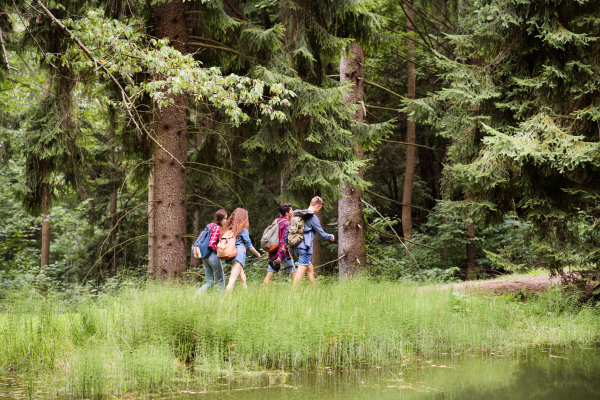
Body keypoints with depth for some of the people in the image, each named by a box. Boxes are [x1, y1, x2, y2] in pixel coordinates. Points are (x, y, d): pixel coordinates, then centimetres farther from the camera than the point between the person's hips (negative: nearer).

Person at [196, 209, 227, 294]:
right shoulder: (217, 228, -13)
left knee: (209, 282, 11)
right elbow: (211, 244, -20)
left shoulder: (209, 226, 13)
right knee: (221, 280, 6)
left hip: (205, 257, 8)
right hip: (213, 255, -8)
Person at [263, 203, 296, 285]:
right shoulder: (286, 223, -11)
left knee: (269, 274, 3)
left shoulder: (276, 221, 13)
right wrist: (280, 256, -26)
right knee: (292, 271, 7)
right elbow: (283, 240, -20)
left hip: (273, 252, 7)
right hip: (282, 252, -7)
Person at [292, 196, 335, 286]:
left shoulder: (301, 215, 14)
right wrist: (331, 237, 14)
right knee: (300, 272, -10)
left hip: (297, 247, 9)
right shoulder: (313, 218, -10)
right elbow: (322, 234, -5)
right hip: (305, 248, -9)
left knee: (310, 268, 18)